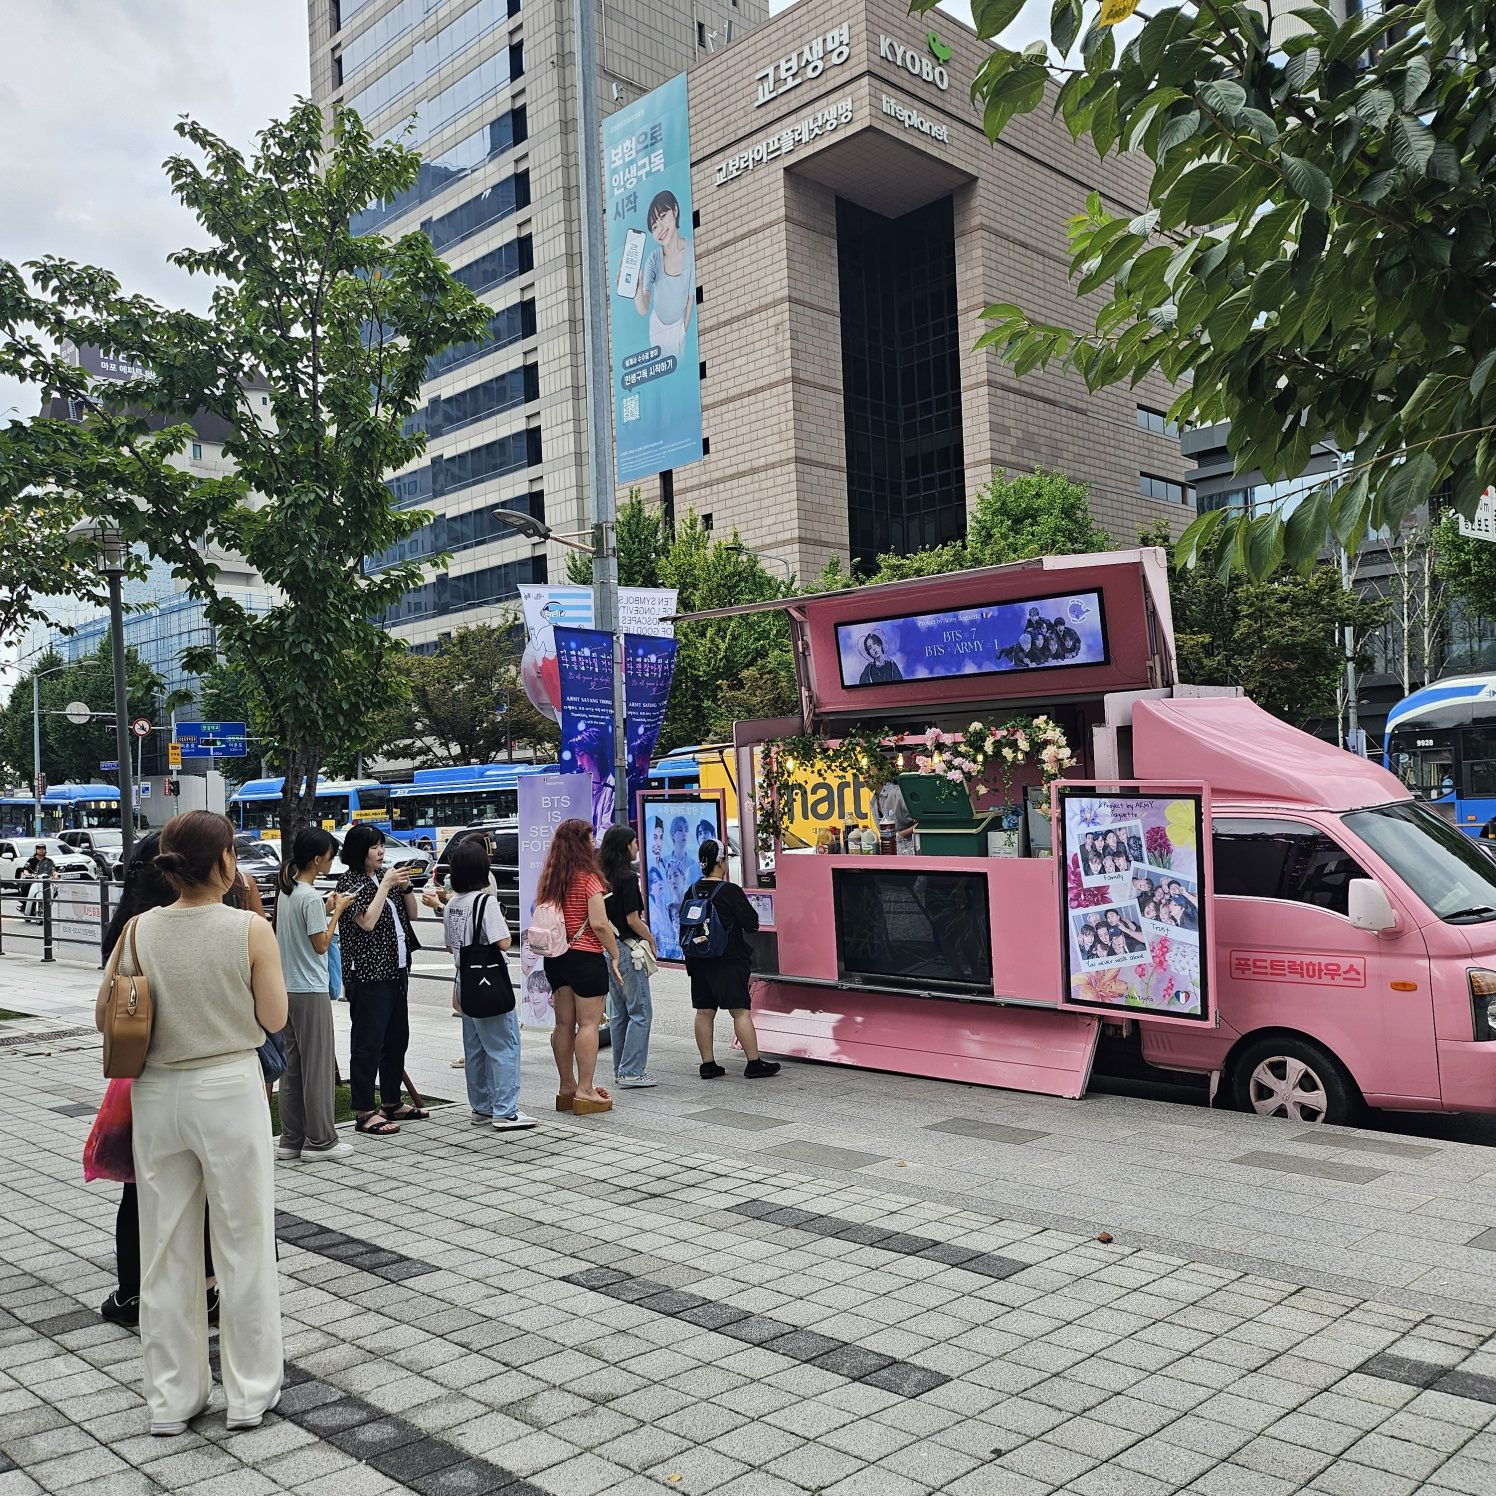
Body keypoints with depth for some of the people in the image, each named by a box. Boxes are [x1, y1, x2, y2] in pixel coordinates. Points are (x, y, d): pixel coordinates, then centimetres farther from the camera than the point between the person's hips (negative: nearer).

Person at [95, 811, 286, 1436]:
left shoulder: (139, 931, -5)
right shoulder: (250, 929, -14)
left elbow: (105, 1017, 3)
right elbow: (274, 1018, -7)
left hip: (157, 1095, 3)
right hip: (230, 1090, -3)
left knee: (166, 1249, 15)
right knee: (243, 1245, 11)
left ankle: (172, 1397, 26)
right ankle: (250, 1392, 22)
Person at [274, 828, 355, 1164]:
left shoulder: (287, 891, 9)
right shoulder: (311, 897, -17)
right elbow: (320, 945, -14)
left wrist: (325, 909, 10)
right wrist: (337, 911, -6)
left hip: (288, 988, 9)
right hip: (311, 991, -9)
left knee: (293, 1064, 12)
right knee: (318, 1065, -1)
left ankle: (291, 1140, 18)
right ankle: (320, 1140, 4)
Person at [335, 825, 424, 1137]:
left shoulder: (385, 874, 12)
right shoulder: (350, 882, -8)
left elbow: (411, 914, 15)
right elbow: (367, 921, -20)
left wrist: (406, 886, -2)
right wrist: (386, 885, -17)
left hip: (396, 970, 8)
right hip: (367, 974, -8)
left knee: (397, 1038, 14)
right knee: (367, 1043, -5)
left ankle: (392, 1103, 25)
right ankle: (365, 1113, -1)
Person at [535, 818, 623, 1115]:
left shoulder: (549, 879, 8)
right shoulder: (588, 877, -13)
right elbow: (599, 923, -17)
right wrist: (615, 954, -7)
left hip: (555, 957, 7)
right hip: (586, 957, -7)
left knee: (564, 1024, 12)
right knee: (588, 1024, -2)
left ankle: (567, 1088, 20)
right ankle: (585, 1091, -2)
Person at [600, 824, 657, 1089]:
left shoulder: (603, 877, 8)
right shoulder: (627, 877, -15)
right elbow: (632, 920, -15)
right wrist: (652, 941, 0)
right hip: (627, 949, -8)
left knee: (618, 1012, 15)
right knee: (640, 1011, -2)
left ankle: (620, 1068, 21)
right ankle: (631, 1072, -2)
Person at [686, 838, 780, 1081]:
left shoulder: (691, 892, 4)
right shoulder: (730, 891, -13)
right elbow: (751, 924, -9)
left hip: (700, 962, 6)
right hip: (729, 961, -6)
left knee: (704, 1012, 8)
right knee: (741, 1011, -2)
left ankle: (708, 1064, 12)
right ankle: (754, 1063, 2)